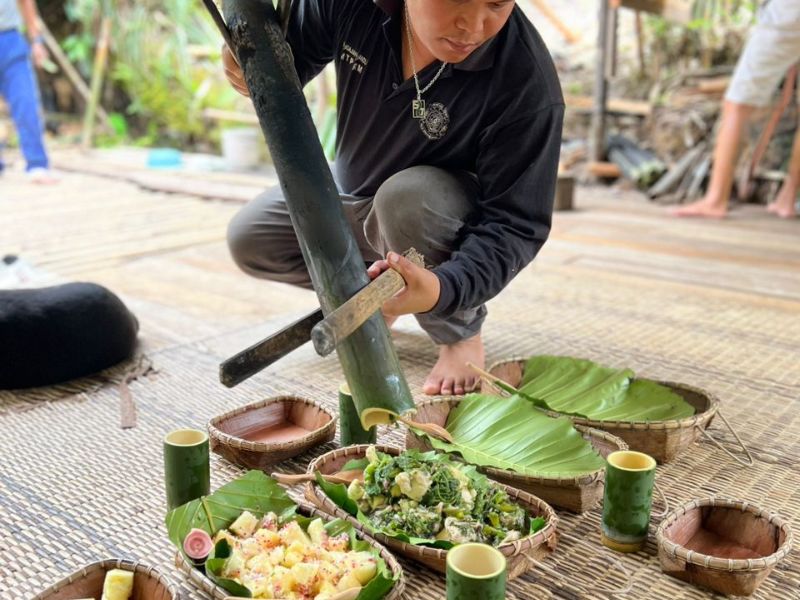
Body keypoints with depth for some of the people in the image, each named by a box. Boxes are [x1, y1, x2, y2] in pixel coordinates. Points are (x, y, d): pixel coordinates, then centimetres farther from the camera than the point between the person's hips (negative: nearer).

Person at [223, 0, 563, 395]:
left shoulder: (527, 82, -34)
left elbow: (517, 224, -31)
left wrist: (441, 288, -50)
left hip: (447, 218, -4)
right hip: (351, 193, 5)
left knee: (404, 197, -37)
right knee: (248, 239, -5)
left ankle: (461, 333, -9)